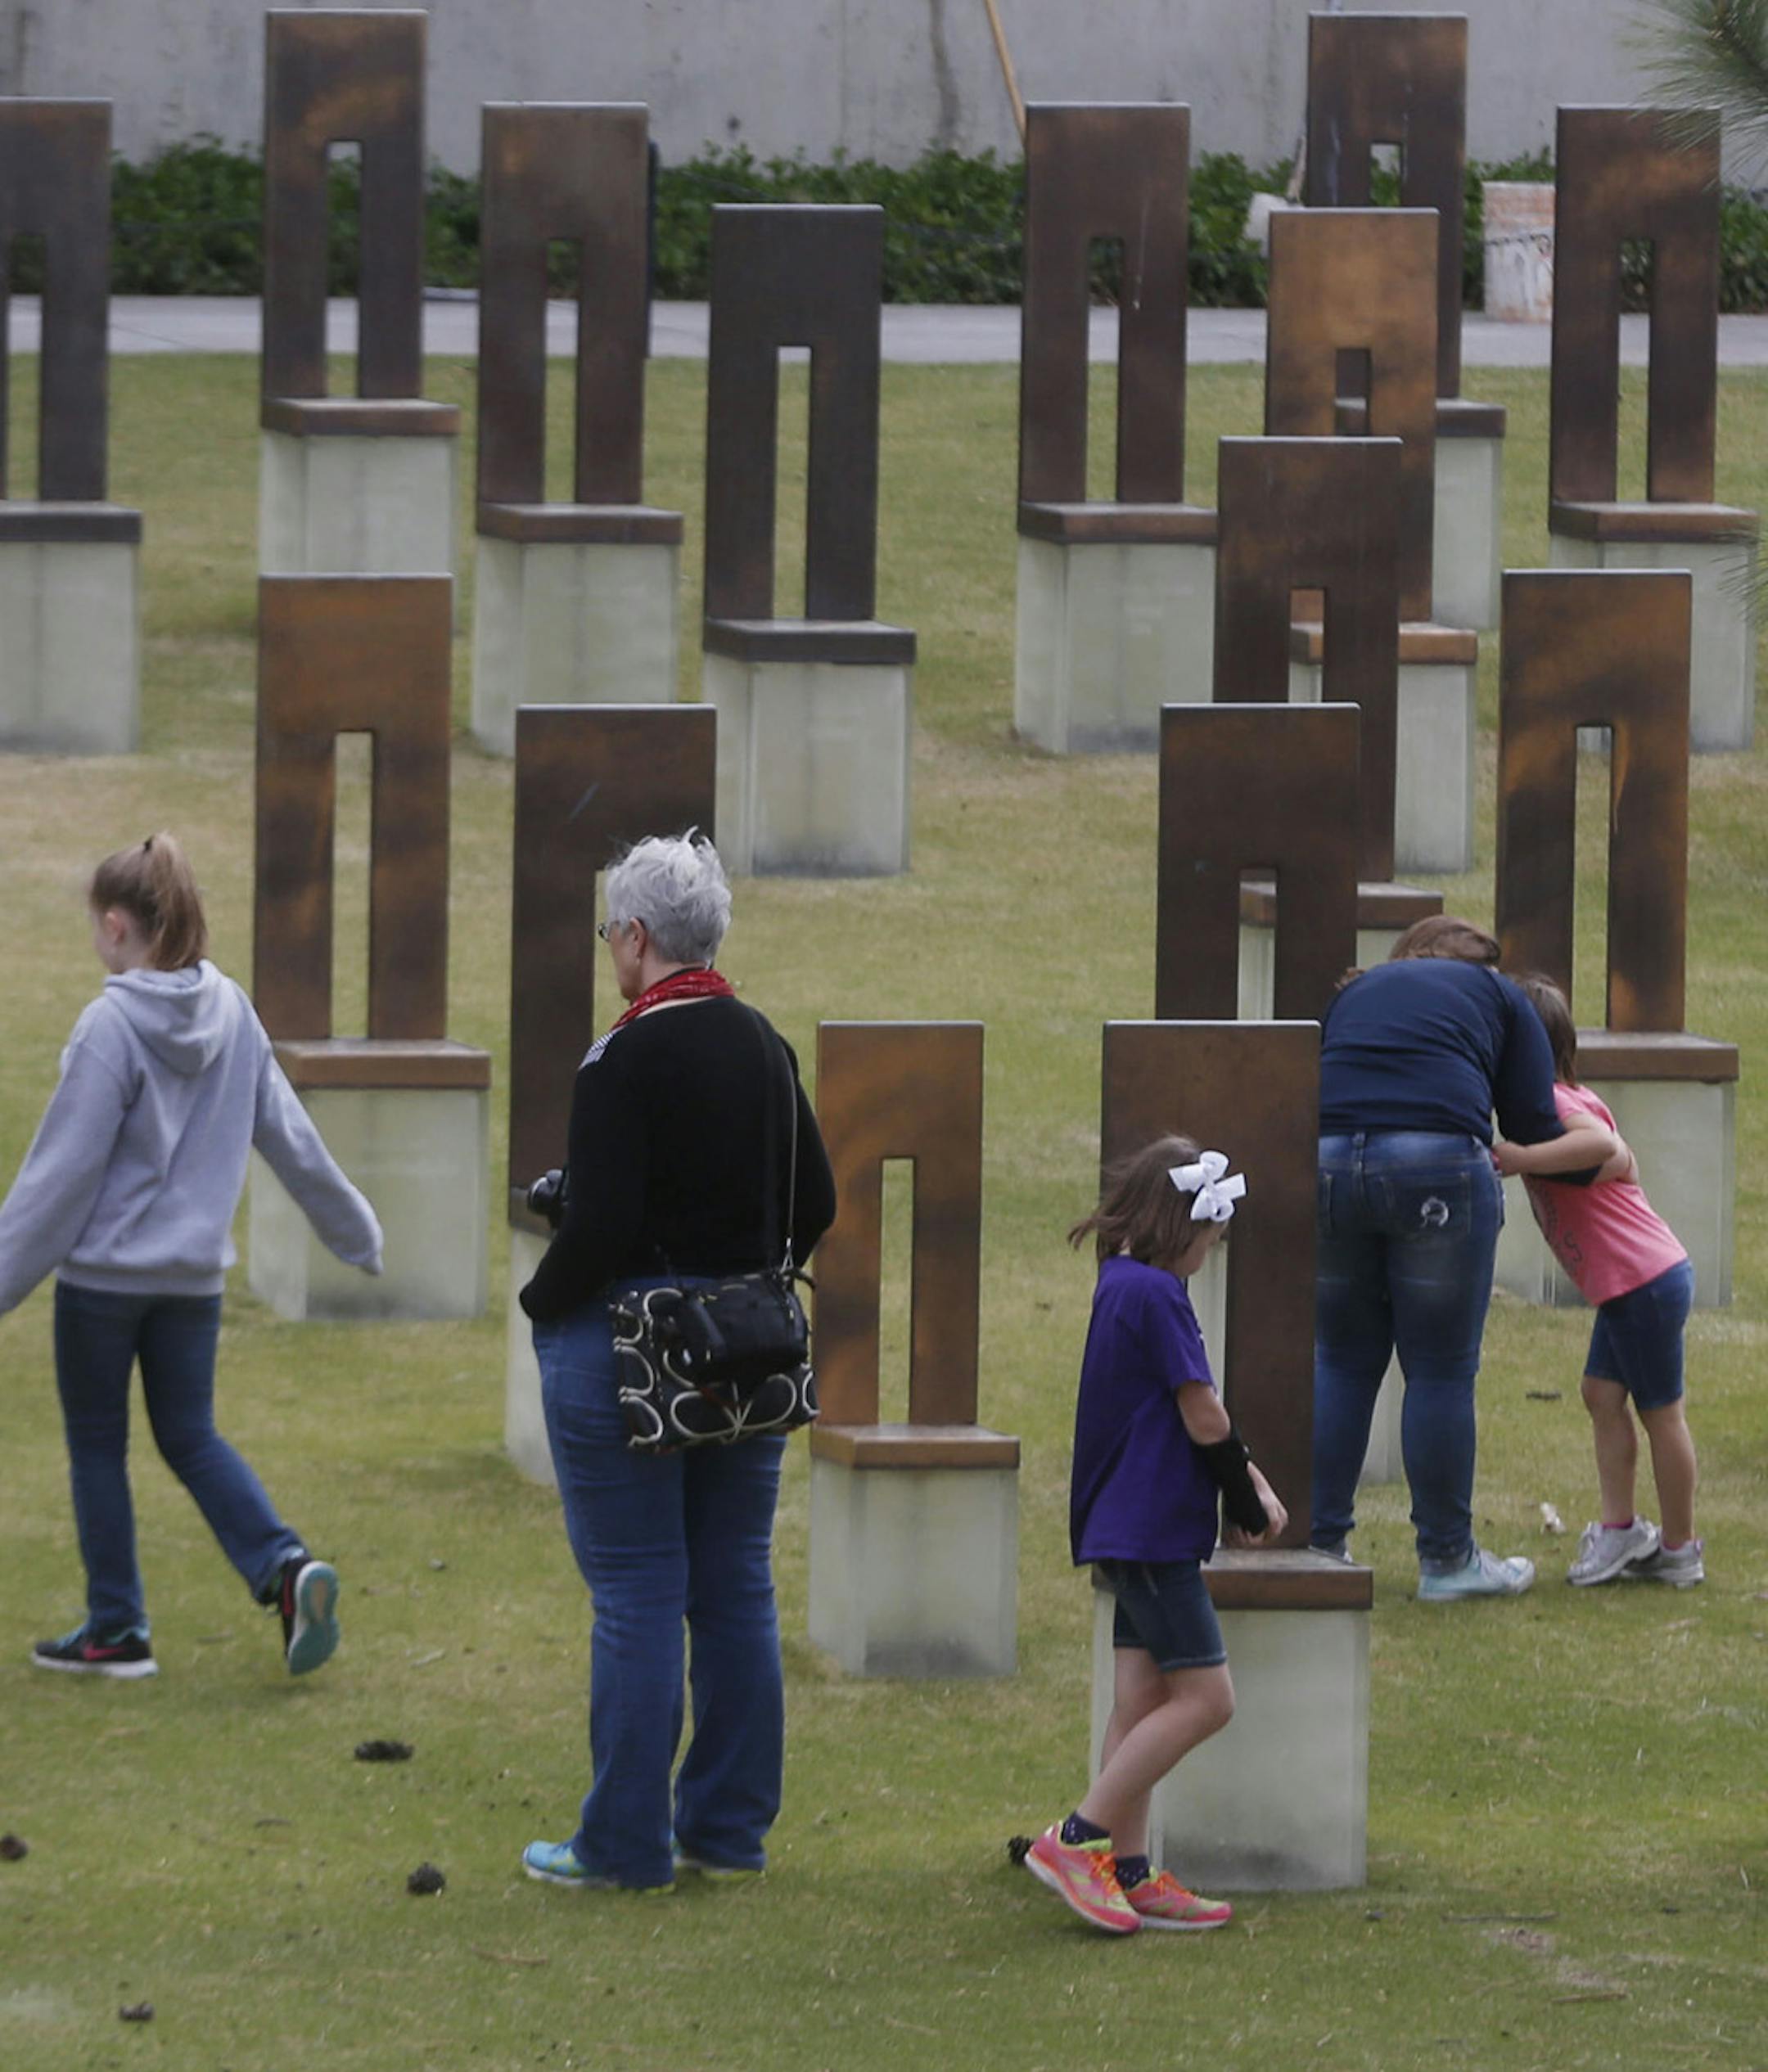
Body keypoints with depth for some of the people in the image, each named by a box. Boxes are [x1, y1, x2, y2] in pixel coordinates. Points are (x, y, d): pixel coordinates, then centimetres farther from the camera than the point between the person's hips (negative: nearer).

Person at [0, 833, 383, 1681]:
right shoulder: (232, 1013, 1)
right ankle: (286, 1568, -7)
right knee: (191, 1437, 15)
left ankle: (116, 1630, 15)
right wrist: (355, 1231, 23)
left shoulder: (111, 1027, -17)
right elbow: (290, 1137, 10)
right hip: (195, 1273, 6)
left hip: (103, 1270, -6)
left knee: (97, 1446, 9)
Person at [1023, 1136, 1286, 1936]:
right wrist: (1249, 1504, 1)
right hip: (1155, 1528, -10)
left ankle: (1128, 1873, 9)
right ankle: (1078, 1839, -9)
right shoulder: (1156, 1294, -15)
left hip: (1124, 1530, 10)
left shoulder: (1122, 1287, 15)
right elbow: (1204, 1420, -13)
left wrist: (1251, 1481, 9)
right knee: (1204, 1697, -8)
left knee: (1142, 1701, 10)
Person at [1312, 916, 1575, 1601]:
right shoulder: (1497, 995, 19)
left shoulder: (1356, 992, 29)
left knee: (1340, 1362, 14)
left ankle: (1319, 1544, 14)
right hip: (1438, 1169, -3)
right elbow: (1535, 1126, 13)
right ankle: (1446, 1558, 11)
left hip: (1326, 1161, 3)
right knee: (1441, 1370, 4)